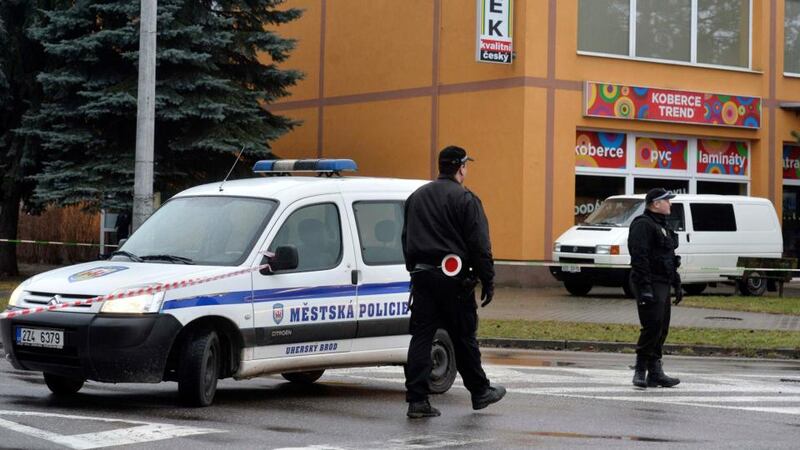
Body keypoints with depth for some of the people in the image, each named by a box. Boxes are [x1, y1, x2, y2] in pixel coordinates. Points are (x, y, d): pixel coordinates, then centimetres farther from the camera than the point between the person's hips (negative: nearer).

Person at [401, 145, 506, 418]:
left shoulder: (416, 198, 15)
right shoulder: (465, 199, -7)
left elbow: (406, 240, 21)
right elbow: (479, 245, -9)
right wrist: (488, 281, -4)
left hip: (422, 276, 5)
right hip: (453, 281, -5)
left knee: (421, 337, 2)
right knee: (463, 337, 6)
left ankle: (417, 399, -4)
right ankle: (480, 392, 21)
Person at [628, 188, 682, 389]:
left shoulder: (662, 227, 22)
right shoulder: (643, 225, -11)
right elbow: (639, 258, -20)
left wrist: (677, 284, 23)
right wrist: (645, 288, -25)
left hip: (662, 285, 10)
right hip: (650, 285, -10)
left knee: (661, 329, 9)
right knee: (652, 327, -13)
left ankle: (655, 372, 12)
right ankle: (640, 370, -7)